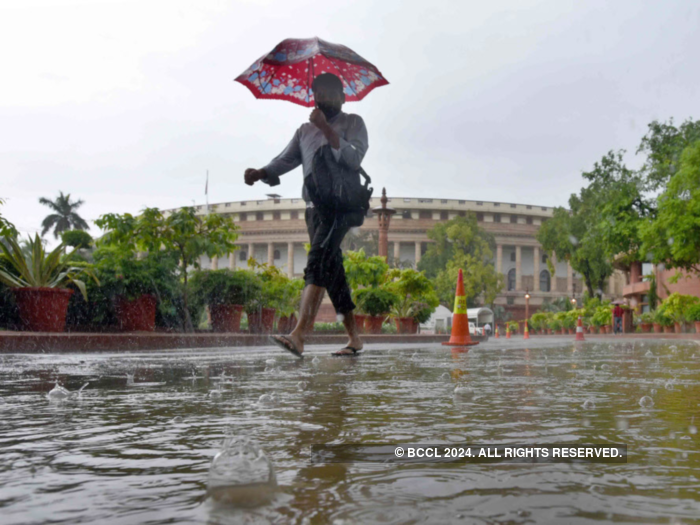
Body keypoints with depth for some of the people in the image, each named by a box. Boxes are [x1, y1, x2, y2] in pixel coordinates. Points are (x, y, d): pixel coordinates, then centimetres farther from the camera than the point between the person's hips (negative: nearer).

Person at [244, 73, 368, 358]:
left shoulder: (352, 122, 6)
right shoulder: (305, 130, 23)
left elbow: (353, 159, -11)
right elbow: (285, 160, 11)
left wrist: (327, 129, -17)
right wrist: (260, 173, -8)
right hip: (315, 209, 7)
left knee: (318, 262, -24)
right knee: (332, 271, 7)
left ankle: (299, 335, -35)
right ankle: (354, 338, 16)